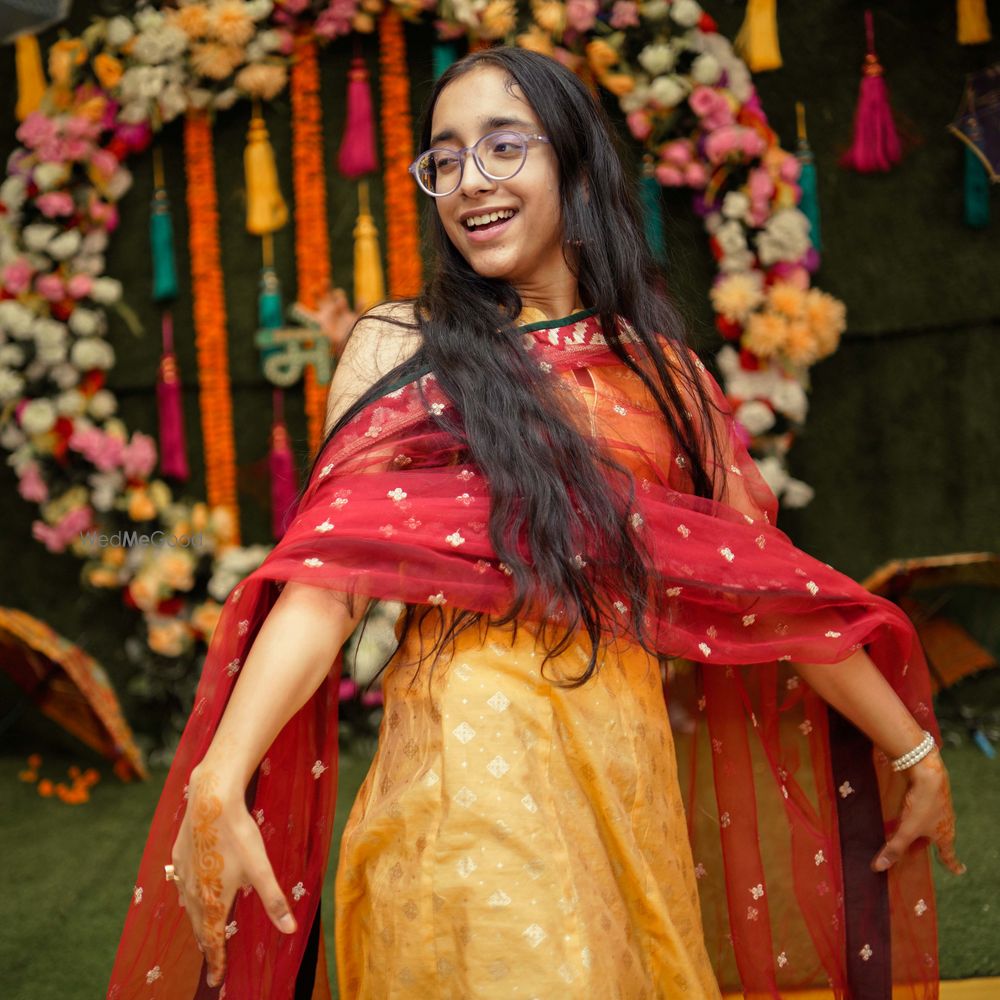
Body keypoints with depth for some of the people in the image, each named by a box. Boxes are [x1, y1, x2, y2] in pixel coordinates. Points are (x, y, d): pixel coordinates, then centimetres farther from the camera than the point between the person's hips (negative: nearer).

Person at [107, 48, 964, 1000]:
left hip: (632, 768, 3)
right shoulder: (398, 345, 4)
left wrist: (913, 749, 14)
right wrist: (218, 780, -22)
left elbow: (758, 576, 13)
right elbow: (331, 569, -8)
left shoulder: (658, 364, 12)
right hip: (470, 766, -3)